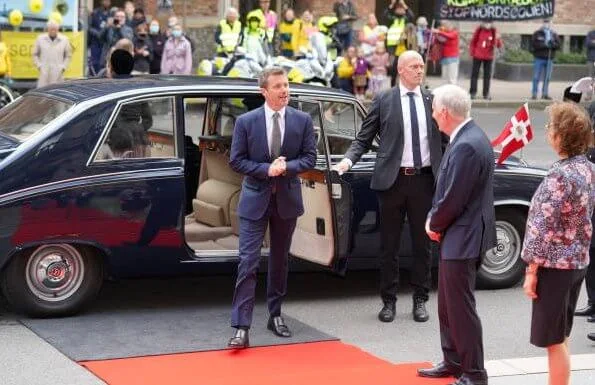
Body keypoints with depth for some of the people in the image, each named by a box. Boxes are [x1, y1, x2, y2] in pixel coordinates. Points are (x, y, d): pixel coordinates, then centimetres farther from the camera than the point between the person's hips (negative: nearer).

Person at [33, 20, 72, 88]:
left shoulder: (64, 40, 6)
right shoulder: (40, 39, 6)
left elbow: (68, 56, 14)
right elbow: (35, 54, 14)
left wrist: (63, 67, 2)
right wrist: (39, 66, 3)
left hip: (58, 74, 0)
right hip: (44, 73, 0)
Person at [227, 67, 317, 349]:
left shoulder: (302, 121, 0)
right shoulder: (246, 122, -5)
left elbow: (309, 158, 1)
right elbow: (236, 160, -4)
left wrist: (286, 167, -17)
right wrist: (267, 170, -18)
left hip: (287, 199, 3)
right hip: (255, 199, -2)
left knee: (280, 260, 14)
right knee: (248, 262, -10)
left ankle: (275, 315, 29)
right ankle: (241, 328, -12)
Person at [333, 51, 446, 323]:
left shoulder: (432, 101, 7)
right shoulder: (383, 101, 1)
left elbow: (446, 139, 9)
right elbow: (363, 139, 2)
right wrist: (348, 159, -15)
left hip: (424, 180, 2)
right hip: (393, 179, -1)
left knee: (423, 244, 9)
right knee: (389, 244, 6)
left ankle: (420, 300, 21)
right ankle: (388, 301, 17)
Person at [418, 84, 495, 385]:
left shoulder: (467, 146, -24)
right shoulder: (468, 137, 8)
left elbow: (453, 199, -22)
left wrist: (434, 225, -6)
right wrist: (435, 220, 3)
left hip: (463, 238, -10)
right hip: (456, 236, 10)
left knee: (461, 307, -2)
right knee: (448, 304, 19)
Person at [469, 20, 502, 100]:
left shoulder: (494, 32, -2)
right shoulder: (479, 30, -3)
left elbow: (499, 46, -3)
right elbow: (473, 42, 7)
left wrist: (498, 39, -21)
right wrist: (472, 52, 3)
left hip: (488, 57, 1)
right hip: (477, 56, -1)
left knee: (487, 75, 5)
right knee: (475, 74, 3)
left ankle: (486, 94, 12)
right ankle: (472, 92, 9)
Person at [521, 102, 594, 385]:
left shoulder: (560, 175, -21)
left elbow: (543, 228, -20)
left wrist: (531, 270, -14)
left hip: (555, 265, -9)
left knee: (554, 341, 1)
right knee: (560, 337, 18)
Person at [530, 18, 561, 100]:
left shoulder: (554, 34, 11)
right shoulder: (537, 34, 1)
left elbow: (558, 45, 5)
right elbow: (534, 44, -9)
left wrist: (552, 44, -16)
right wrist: (544, 45, -18)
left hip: (549, 59, 3)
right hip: (539, 59, -3)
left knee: (547, 78, 5)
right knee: (536, 77, -3)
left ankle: (545, 93, 12)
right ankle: (534, 94, 0)